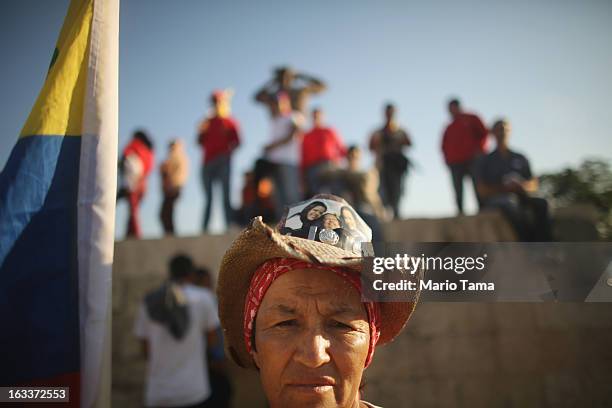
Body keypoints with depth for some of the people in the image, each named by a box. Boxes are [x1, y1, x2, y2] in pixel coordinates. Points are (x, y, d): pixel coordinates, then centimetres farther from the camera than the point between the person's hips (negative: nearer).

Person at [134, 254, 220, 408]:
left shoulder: (149, 302, 4)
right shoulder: (203, 298, -3)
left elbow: (146, 352, 9)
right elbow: (212, 340, 4)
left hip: (158, 395, 3)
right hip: (193, 392, -3)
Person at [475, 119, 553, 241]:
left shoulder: (520, 159, 23)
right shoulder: (485, 161, 14)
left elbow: (534, 185, 16)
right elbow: (482, 190, 2)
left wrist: (524, 186, -9)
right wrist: (505, 188, -14)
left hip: (520, 198, 3)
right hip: (496, 201, -3)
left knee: (541, 204, -28)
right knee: (511, 206, -37)